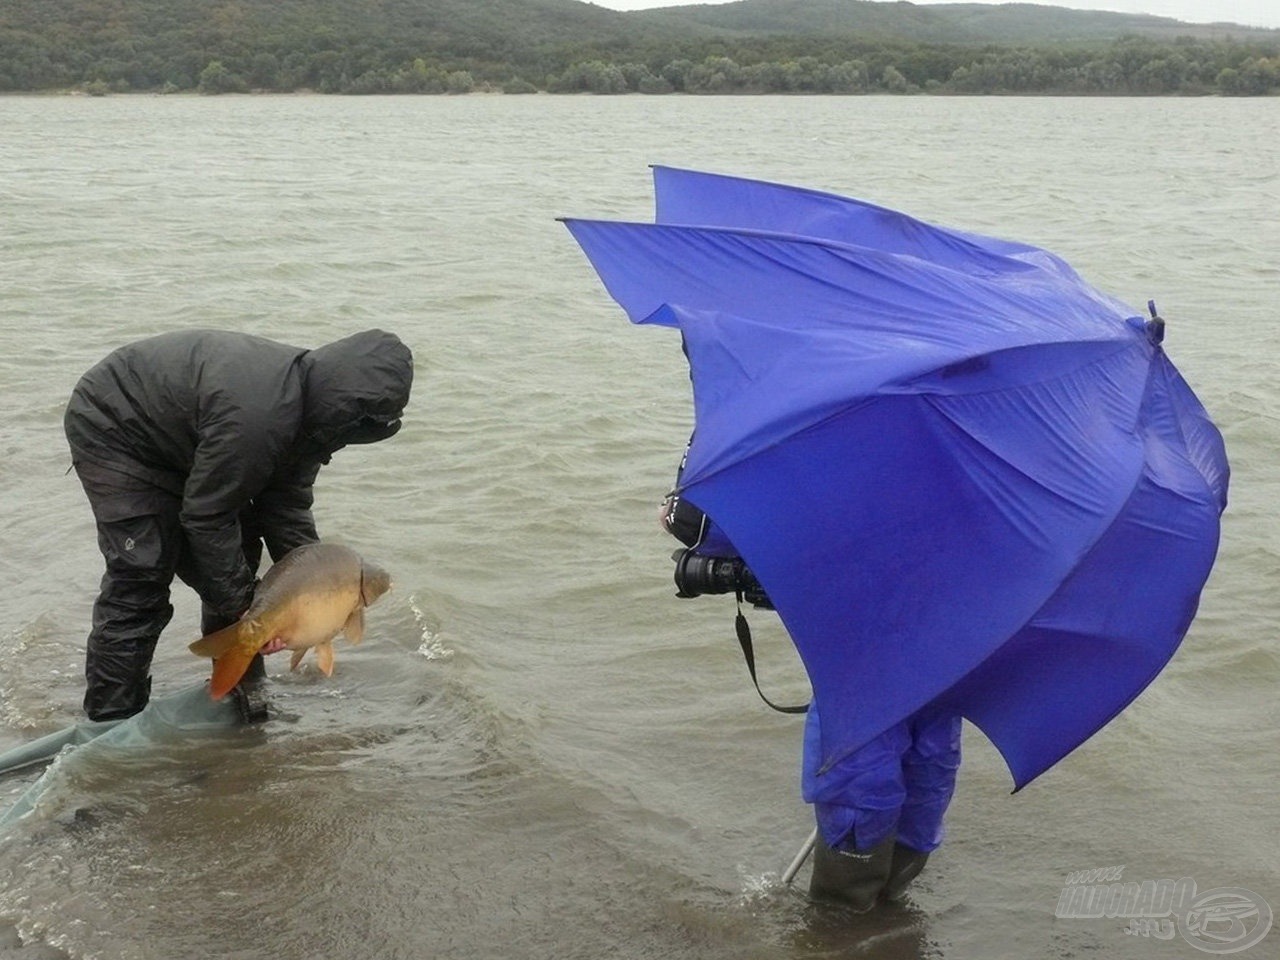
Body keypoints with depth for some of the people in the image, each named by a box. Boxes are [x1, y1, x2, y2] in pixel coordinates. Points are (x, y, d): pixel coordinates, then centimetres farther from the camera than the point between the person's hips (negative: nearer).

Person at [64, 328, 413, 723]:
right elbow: (205, 517, -30)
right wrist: (247, 606, -22)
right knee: (141, 578, -14)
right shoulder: (255, 417, -40)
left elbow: (287, 504, -4)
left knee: (237, 554, 6)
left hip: (175, 443, 9)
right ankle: (111, 718, -5)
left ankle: (240, 690, 18)